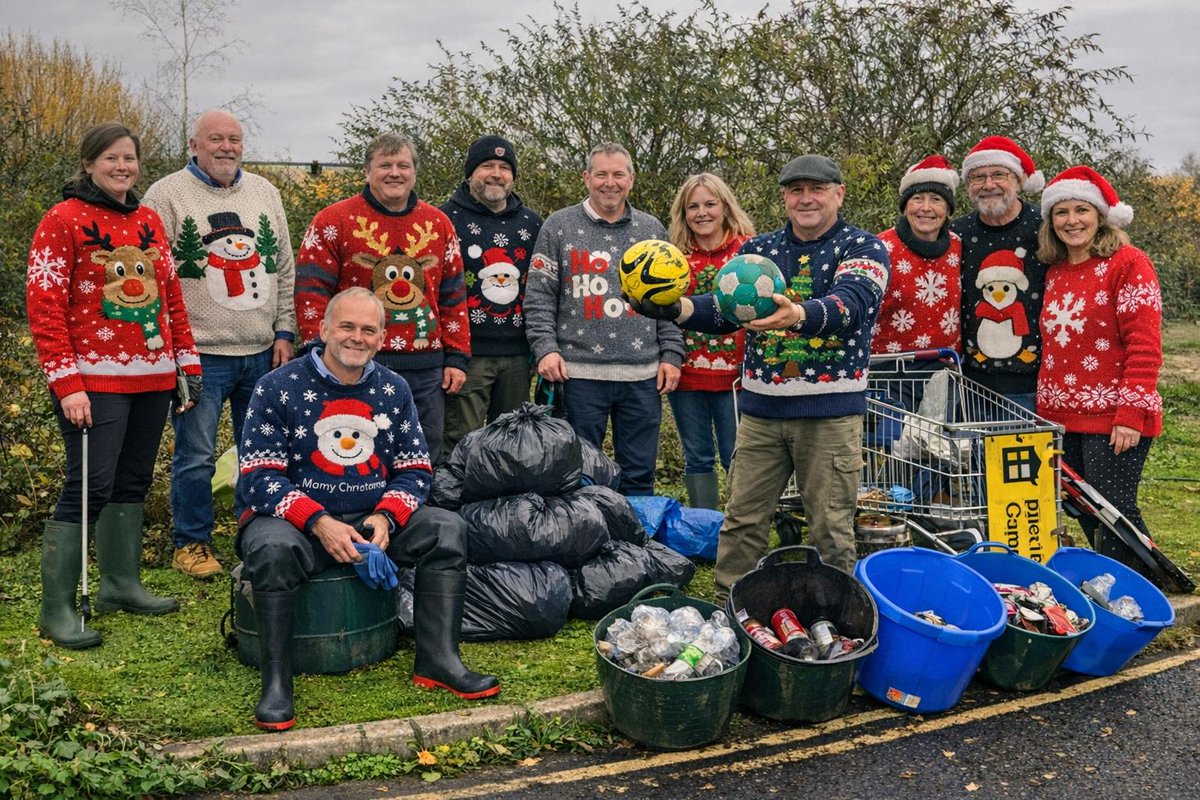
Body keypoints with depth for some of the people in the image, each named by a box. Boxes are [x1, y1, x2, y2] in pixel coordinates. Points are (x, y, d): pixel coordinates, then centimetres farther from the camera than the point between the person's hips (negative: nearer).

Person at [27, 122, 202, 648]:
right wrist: (66, 384, -16)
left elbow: (171, 295, 18)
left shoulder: (149, 221, 14)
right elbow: (44, 307, -10)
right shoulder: (63, 221, -5)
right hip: (95, 382, -6)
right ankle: (56, 609, 2)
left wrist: (187, 362, 12)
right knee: (89, 487, -8)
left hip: (152, 378, 6)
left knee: (132, 483, 13)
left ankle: (121, 585, 27)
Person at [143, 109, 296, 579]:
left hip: (262, 352, 5)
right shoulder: (167, 196, -3)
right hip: (200, 354, -4)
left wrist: (284, 331, 7)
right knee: (195, 456, 1)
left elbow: (284, 269, 14)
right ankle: (191, 543, 17)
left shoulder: (264, 193, 12)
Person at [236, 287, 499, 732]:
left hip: (373, 520, 4)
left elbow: (415, 469, 7)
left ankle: (438, 661, -13)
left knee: (448, 529, -15)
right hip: (293, 519, -4)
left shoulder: (393, 390, 8)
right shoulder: (279, 388, -5)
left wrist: (385, 517, -14)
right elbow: (259, 476, -11)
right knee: (273, 549, -36)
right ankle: (276, 685, -25)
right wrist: (320, 523, -24)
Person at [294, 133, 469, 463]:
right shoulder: (334, 221, 0)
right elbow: (310, 291, -3)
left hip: (426, 368, 4)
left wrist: (457, 357, 8)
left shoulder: (438, 223, 13)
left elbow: (454, 296, 14)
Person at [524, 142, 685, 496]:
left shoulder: (652, 230, 12)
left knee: (639, 475, 9)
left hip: (643, 374, 2)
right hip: (579, 372, -2)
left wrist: (671, 355, 4)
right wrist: (545, 347, -11)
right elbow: (539, 296, 1)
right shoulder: (559, 226, 4)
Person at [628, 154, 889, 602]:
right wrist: (675, 308, -20)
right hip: (761, 408, 4)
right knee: (742, 518, 7)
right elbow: (723, 308, 2)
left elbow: (851, 303, -21)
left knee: (831, 528, 4)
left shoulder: (863, 248, 0)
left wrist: (798, 314, -43)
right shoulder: (758, 249, 13)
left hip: (830, 411, -3)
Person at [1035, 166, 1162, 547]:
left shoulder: (1128, 263, -7)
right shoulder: (1055, 272, 13)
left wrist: (1132, 414, -19)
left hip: (1111, 419, -7)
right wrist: (1044, 410, 15)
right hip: (1063, 417, 7)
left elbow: (1145, 346, -14)